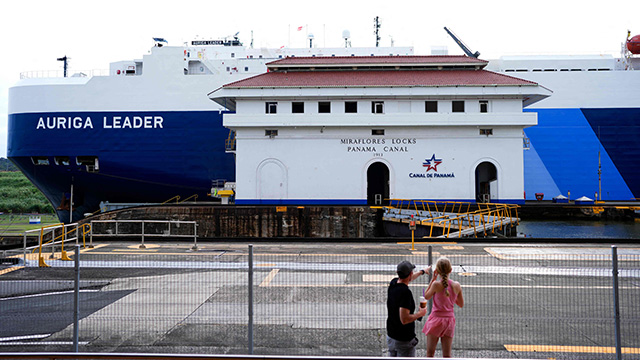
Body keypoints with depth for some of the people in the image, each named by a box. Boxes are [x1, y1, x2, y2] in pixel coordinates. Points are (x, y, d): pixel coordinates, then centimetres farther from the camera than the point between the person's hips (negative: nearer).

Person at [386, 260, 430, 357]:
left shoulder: (393, 283, -1)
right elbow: (404, 320, -29)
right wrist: (420, 313, -13)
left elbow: (407, 279, 23)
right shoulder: (406, 293, -26)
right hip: (404, 340, -8)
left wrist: (422, 271, 38)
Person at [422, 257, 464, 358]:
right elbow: (461, 304, 6)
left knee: (430, 353, 9)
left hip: (436, 320, -4)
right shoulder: (457, 285, -6)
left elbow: (426, 296, 0)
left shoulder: (436, 284, -18)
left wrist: (433, 279, -3)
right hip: (450, 320, 4)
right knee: (447, 355, 12)